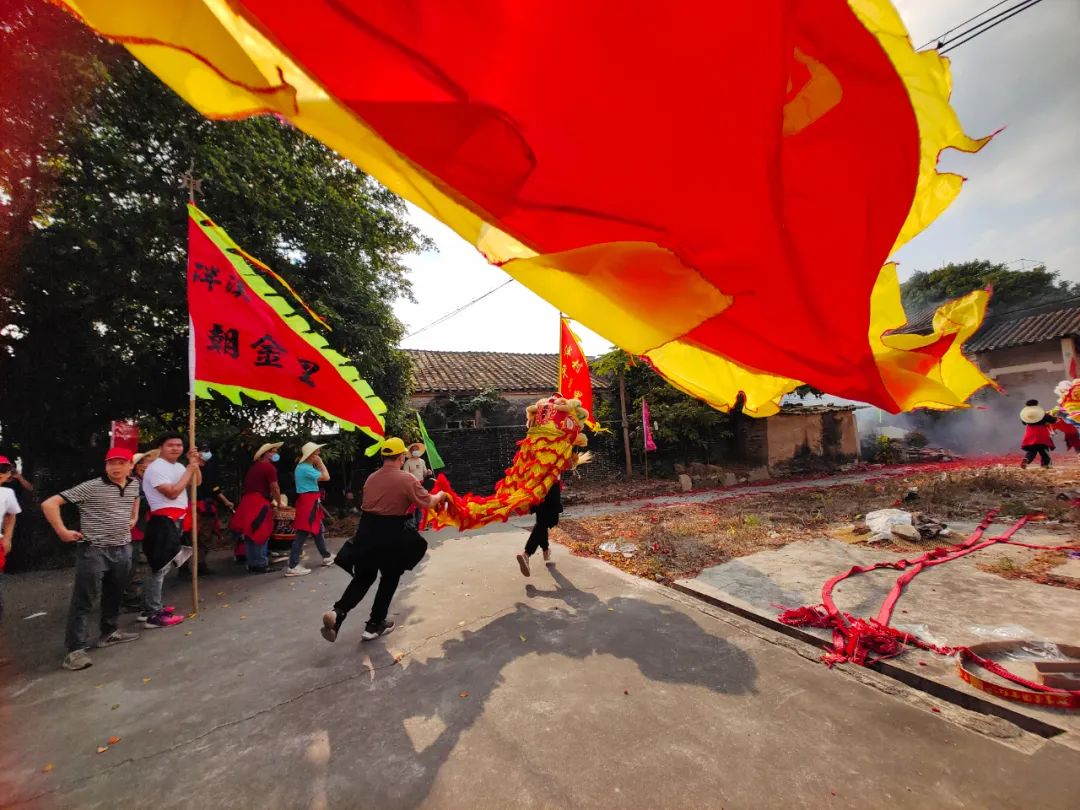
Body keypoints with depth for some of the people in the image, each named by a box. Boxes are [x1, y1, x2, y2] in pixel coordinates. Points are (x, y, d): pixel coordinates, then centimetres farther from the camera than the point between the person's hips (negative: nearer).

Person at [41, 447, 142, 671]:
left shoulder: (134, 484, 4)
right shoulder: (91, 487, -15)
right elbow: (49, 504, -15)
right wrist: (62, 532, -14)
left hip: (122, 549, 6)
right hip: (94, 551, -6)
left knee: (114, 595, 18)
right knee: (84, 601, -2)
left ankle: (110, 632, 34)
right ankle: (76, 649, 5)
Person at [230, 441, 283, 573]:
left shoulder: (255, 466, 19)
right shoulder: (269, 467, -9)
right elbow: (275, 488, -7)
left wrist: (271, 501, 29)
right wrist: (279, 503, 8)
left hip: (247, 502, 9)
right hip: (258, 503, -9)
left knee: (250, 534, 12)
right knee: (260, 535, -1)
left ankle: (252, 564, 20)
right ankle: (261, 564, 4)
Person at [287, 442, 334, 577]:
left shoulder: (304, 467, 15)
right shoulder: (305, 468, -18)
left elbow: (320, 477, 19)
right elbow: (326, 477, -20)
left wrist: (317, 465, 12)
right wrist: (320, 463, -12)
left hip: (310, 502, 11)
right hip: (308, 503, -11)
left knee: (318, 530, 20)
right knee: (303, 534, -9)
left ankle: (326, 556, 34)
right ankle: (292, 566, -6)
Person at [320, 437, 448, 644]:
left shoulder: (371, 478, 9)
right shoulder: (406, 479, -9)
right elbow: (428, 503, -4)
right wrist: (440, 495, 17)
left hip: (366, 531, 6)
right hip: (389, 534, -5)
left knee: (363, 576, 20)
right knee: (390, 578, 14)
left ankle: (337, 612, -1)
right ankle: (374, 625, 20)